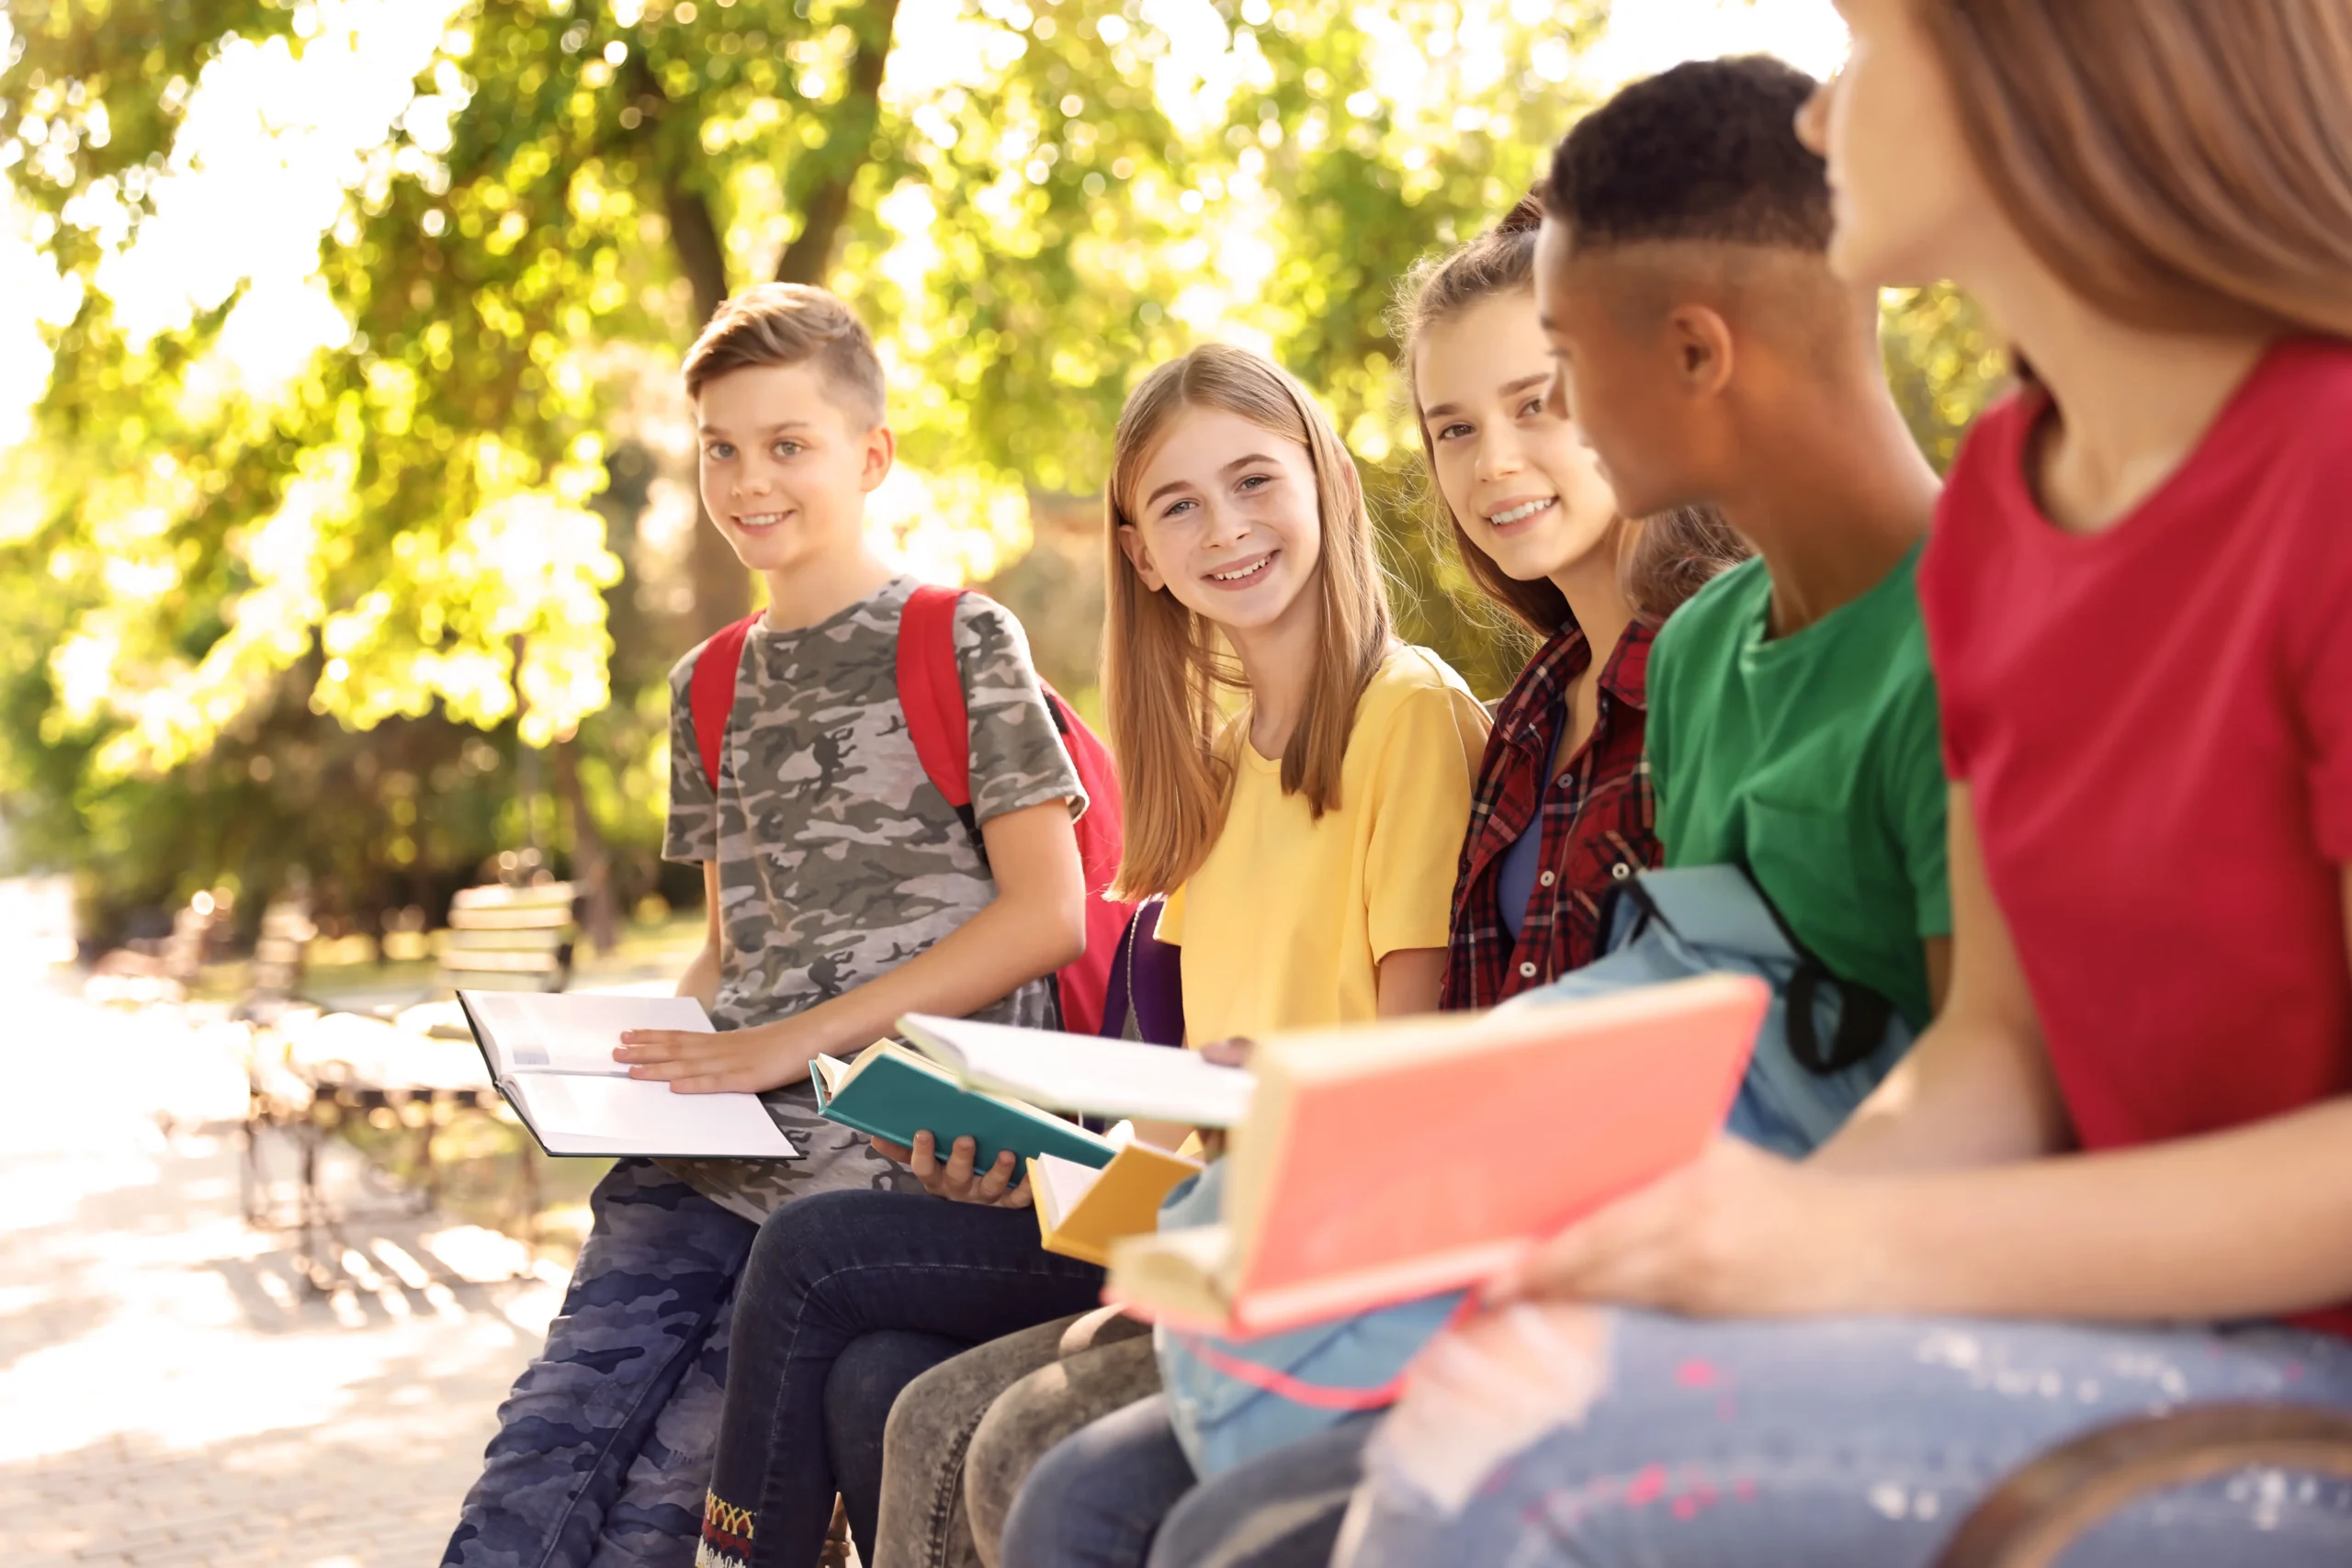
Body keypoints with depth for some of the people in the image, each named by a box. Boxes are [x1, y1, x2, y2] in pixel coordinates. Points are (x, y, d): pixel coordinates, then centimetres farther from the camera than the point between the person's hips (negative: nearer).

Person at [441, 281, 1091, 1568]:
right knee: (543, 1453, -12)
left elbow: (1048, 915, -7)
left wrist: (801, 1038, -13)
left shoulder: (960, 643, 1)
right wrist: (648, 1043, 4)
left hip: (902, 1136, -5)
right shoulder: (709, 689, 20)